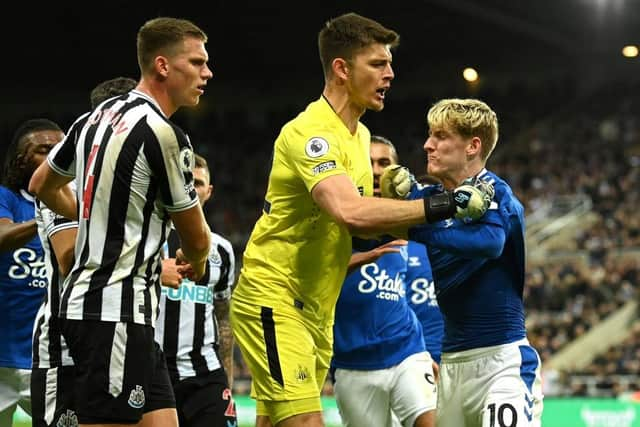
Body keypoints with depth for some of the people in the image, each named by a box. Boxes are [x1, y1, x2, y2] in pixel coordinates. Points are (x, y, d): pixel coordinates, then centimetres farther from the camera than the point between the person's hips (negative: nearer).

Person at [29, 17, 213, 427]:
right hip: (116, 310, -10)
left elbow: (42, 185, 25)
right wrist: (196, 264, 20)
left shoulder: (102, 113, 11)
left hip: (87, 297, 10)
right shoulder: (164, 134, -15)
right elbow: (196, 236, -3)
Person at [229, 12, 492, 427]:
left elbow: (361, 223, 17)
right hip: (274, 299, -9)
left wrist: (399, 196, -3)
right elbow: (349, 211, -34)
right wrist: (445, 204, -30)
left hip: (316, 310, 9)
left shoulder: (359, 134, 13)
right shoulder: (310, 132, -18)